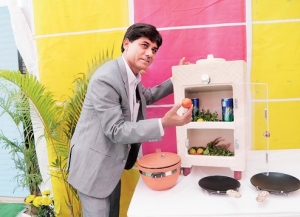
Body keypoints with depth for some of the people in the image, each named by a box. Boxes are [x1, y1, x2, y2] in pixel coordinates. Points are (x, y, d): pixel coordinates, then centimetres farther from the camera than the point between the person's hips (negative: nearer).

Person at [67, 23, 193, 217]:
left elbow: (146, 96, 22)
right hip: (94, 164, -8)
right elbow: (115, 130, -29)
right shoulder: (106, 79, -26)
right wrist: (164, 123, -35)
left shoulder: (132, 76, 2)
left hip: (113, 162, 8)